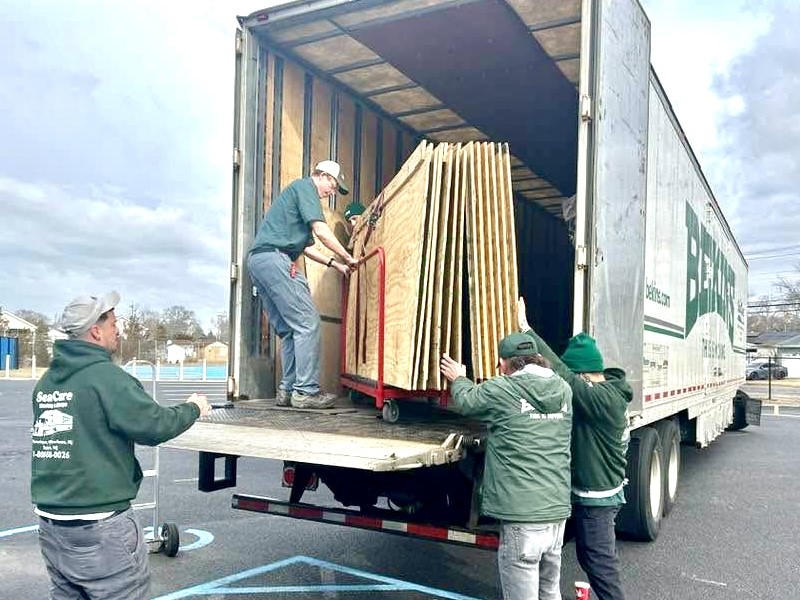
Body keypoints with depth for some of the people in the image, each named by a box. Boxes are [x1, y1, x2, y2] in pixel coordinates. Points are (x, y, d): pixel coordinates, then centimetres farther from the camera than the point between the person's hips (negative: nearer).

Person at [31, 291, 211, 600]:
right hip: (99, 529, -8)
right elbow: (154, 426, -18)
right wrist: (193, 408, 0)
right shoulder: (106, 377, -16)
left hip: (50, 522, 8)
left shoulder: (47, 381, 8)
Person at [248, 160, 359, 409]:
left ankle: (287, 390, 10)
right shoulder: (305, 186, 2)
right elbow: (321, 231, -9)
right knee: (307, 322, -10)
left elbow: (305, 246, 31)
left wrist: (335, 264, 26)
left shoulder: (297, 192, 32)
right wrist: (347, 257, 0)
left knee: (289, 329, 11)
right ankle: (305, 391, -11)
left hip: (256, 259, 10)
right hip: (273, 257, -10)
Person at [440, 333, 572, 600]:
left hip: (522, 519, -6)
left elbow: (466, 400, 10)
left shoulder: (500, 390, -9)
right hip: (557, 514, 6)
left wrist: (458, 378, 31)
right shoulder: (563, 390, 5)